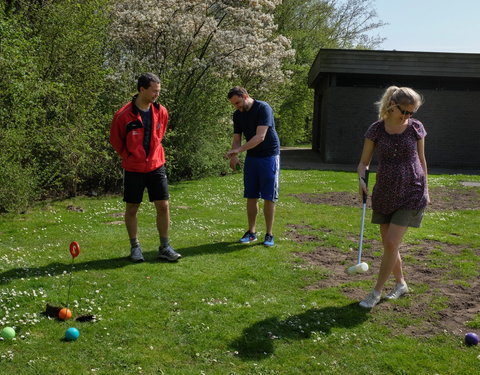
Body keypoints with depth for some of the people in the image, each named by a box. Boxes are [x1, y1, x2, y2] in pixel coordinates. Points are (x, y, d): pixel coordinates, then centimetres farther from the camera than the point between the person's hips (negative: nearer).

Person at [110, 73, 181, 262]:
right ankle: (135, 247, 21)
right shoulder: (124, 115, -14)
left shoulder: (161, 112, -1)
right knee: (132, 209, 6)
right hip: (133, 169, -3)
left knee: (163, 206, 0)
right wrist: (129, 156, 3)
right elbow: (115, 139, 1)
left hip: (156, 166, 3)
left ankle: (165, 247, 12)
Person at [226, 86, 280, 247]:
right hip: (251, 157, 6)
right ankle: (251, 232, 15)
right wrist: (234, 156, -16)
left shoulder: (263, 108, -18)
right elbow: (237, 138, 5)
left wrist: (238, 150, -30)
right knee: (251, 196, 6)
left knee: (268, 197, -3)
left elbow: (260, 137, -26)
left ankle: (269, 235, 6)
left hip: (269, 156, -6)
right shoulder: (238, 115, 4)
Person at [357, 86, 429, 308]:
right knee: (389, 245, 11)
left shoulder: (416, 128, -3)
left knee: (391, 243, -8)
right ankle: (401, 284, 34)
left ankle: (376, 292, 5)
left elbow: (421, 159, 8)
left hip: (411, 194, -2)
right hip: (384, 194, 2)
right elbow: (364, 162, 3)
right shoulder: (376, 130, -3)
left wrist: (425, 190, 11)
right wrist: (361, 178, -17)